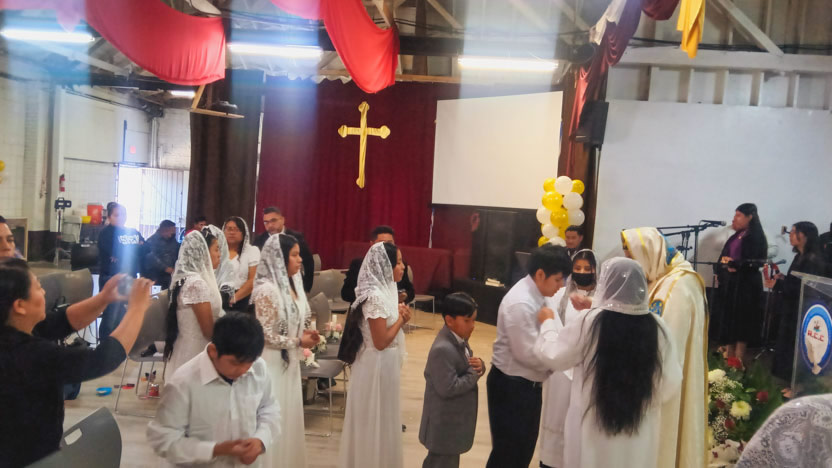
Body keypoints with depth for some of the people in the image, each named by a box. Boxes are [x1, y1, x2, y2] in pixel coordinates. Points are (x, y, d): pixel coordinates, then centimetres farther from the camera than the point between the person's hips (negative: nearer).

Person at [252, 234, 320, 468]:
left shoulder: (292, 284, 6)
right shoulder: (267, 289, -20)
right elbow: (265, 335, -21)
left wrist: (305, 332, -2)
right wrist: (298, 342, -14)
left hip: (289, 361, 8)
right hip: (272, 363, -8)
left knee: (288, 416, 17)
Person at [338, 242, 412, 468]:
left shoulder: (384, 289, 5)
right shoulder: (375, 296, -24)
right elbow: (381, 341, -23)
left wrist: (398, 313, -1)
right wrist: (401, 319, -13)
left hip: (383, 364, 10)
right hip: (378, 365, -10)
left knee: (380, 418, 21)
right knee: (376, 418, 6)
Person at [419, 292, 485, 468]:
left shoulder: (460, 339, 2)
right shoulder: (443, 350, -28)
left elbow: (466, 366, 14)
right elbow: (449, 388, -30)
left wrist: (479, 365, -9)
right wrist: (474, 373, -19)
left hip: (452, 420, 10)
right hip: (445, 424, -10)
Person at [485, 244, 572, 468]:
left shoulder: (541, 296, 3)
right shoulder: (521, 304, -26)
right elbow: (530, 354, -26)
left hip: (529, 384, 9)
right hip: (511, 386, -9)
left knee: (525, 448, 22)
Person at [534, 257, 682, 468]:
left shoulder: (589, 321, -17)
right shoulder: (658, 328, -10)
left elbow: (553, 356, -3)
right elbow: (671, 384, -2)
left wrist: (548, 323, 15)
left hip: (592, 428, -2)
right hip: (640, 433, 2)